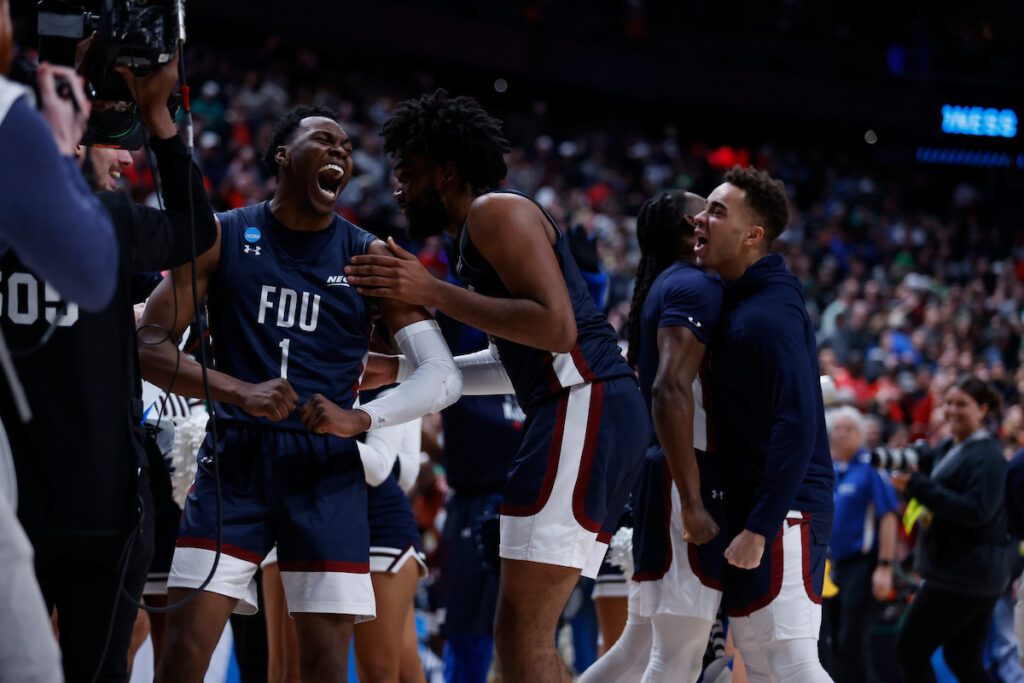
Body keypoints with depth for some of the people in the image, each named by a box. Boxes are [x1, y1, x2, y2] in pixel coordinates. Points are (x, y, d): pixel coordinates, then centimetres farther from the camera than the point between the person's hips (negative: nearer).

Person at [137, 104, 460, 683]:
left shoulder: (370, 258, 3)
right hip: (236, 461, -1)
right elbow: (149, 345, -4)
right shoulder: (223, 238, 2)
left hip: (326, 470, 1)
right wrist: (240, 392, -20)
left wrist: (359, 418, -21)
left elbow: (444, 376, -3)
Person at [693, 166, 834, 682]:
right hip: (750, 507, 10)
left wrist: (759, 530, -27)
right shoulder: (736, 303, 14)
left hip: (784, 514, -10)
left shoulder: (771, 314, -17)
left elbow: (797, 427, -25)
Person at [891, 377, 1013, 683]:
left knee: (909, 650, -6)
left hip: (964, 574, -10)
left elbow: (977, 511, -25)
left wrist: (919, 486, -26)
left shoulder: (987, 457, -14)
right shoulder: (947, 448, 15)